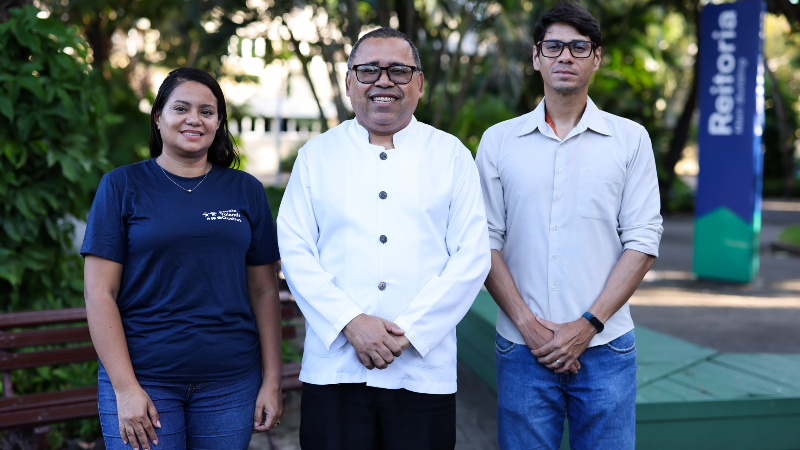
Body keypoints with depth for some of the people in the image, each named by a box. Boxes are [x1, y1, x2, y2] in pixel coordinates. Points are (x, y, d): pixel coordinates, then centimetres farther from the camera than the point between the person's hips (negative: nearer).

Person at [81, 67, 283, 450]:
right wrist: (125, 388, -11)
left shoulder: (246, 190, 8)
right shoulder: (122, 186, 1)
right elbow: (99, 294, -4)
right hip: (143, 379, -2)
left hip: (230, 383, 2)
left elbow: (264, 292, 8)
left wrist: (272, 380, 3)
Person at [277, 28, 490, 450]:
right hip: (333, 368, 0)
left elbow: (472, 256, 0)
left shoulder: (451, 155, 8)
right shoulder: (316, 154, 10)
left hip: (423, 369, 0)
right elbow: (295, 252, 2)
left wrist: (408, 332, -10)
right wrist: (350, 322, -11)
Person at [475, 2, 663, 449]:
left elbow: (643, 242, 0)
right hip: (522, 347, 0)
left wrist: (587, 326, -9)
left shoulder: (630, 139, 5)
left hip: (604, 348, 0)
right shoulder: (498, 141, 6)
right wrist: (528, 324, -8)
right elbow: (486, 243, 3)